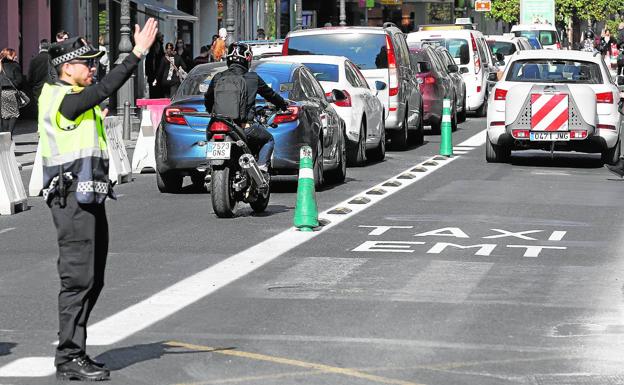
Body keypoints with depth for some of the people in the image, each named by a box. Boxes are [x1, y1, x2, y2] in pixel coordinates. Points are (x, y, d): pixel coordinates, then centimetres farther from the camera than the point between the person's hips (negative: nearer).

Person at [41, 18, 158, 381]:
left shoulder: (79, 102, 18)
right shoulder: (62, 100, -13)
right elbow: (107, 88, -25)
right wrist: (137, 54, -27)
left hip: (90, 200, 10)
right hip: (72, 200, -10)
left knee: (92, 281, 12)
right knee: (78, 279, -10)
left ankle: (74, 351, 18)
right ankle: (69, 359, -7)